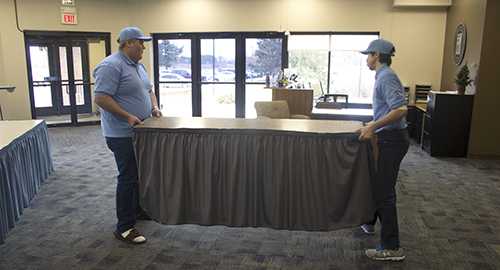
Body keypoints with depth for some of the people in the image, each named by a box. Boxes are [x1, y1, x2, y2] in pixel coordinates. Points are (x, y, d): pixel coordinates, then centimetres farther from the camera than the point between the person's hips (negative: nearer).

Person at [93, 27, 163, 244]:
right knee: (128, 178, -5)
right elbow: (100, 98, -23)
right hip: (122, 135, -10)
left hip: (140, 131, 10)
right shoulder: (111, 66, -16)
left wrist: (154, 107, 6)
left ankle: (137, 210, 38)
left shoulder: (138, 65, 14)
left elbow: (148, 90, 25)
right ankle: (124, 228, 5)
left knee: (141, 174, 19)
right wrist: (128, 116, -25)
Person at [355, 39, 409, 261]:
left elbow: (400, 109, -27)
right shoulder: (382, 77, 16)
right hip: (388, 139, 11)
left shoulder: (387, 77, -16)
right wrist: (370, 126, 21)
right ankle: (368, 222, 40)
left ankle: (392, 248, 2)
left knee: (385, 191, -6)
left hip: (392, 140, -11)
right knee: (376, 183, 22)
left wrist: (373, 127, -26)